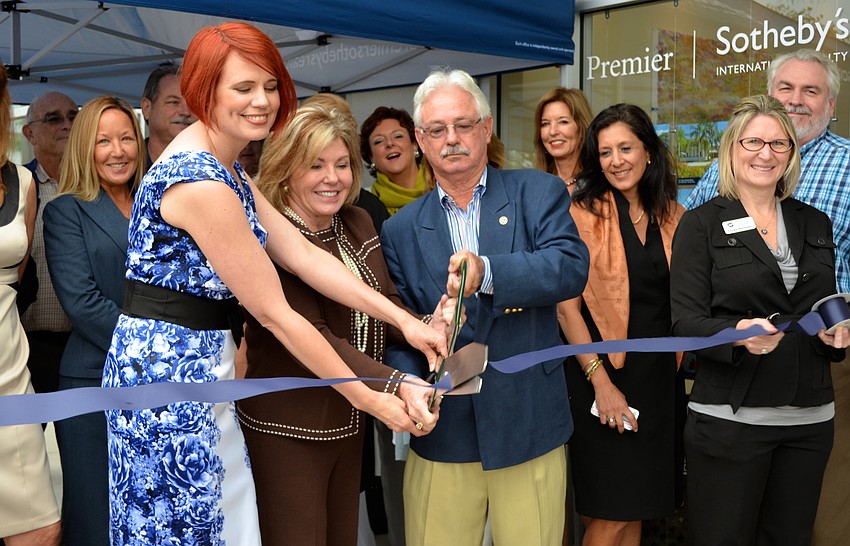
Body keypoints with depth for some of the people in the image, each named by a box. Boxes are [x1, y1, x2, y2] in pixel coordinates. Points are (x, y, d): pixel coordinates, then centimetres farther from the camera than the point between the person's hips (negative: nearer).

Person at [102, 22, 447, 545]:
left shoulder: (227, 168, 8)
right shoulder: (201, 184, -22)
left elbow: (303, 255, 2)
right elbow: (275, 313, -19)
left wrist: (404, 320, -5)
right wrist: (368, 399, -12)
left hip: (202, 369, 9)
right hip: (169, 370, -9)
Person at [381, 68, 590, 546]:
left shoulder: (538, 193, 2)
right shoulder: (401, 230, 7)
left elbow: (571, 268, -15)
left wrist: (488, 272, -32)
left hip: (530, 428, -1)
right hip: (441, 434, 2)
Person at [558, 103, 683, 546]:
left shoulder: (671, 217, 9)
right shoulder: (583, 213, -5)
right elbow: (566, 306, -10)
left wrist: (677, 367, 1)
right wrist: (600, 380, -15)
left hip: (658, 376, 5)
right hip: (601, 372, -4)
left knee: (637, 508, 11)